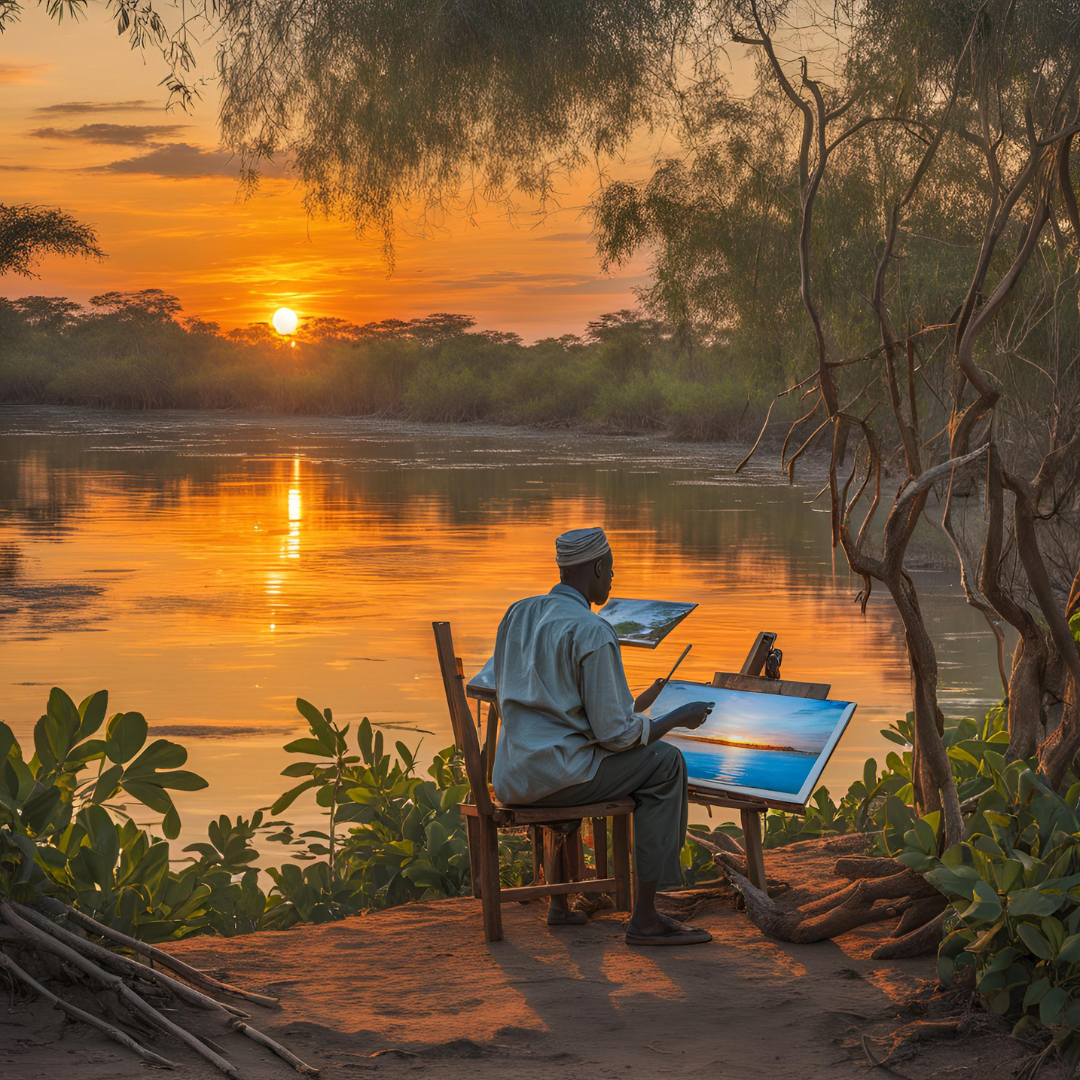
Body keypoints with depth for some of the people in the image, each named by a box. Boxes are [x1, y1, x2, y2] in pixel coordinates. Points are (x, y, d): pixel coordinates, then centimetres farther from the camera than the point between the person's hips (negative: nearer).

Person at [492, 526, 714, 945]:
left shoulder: (518, 613, 11)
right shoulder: (593, 633, -14)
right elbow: (617, 734, -14)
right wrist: (679, 717, 4)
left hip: (510, 777, 8)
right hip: (558, 776, -8)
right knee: (665, 763, 7)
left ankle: (560, 902, 39)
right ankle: (645, 917, 3)